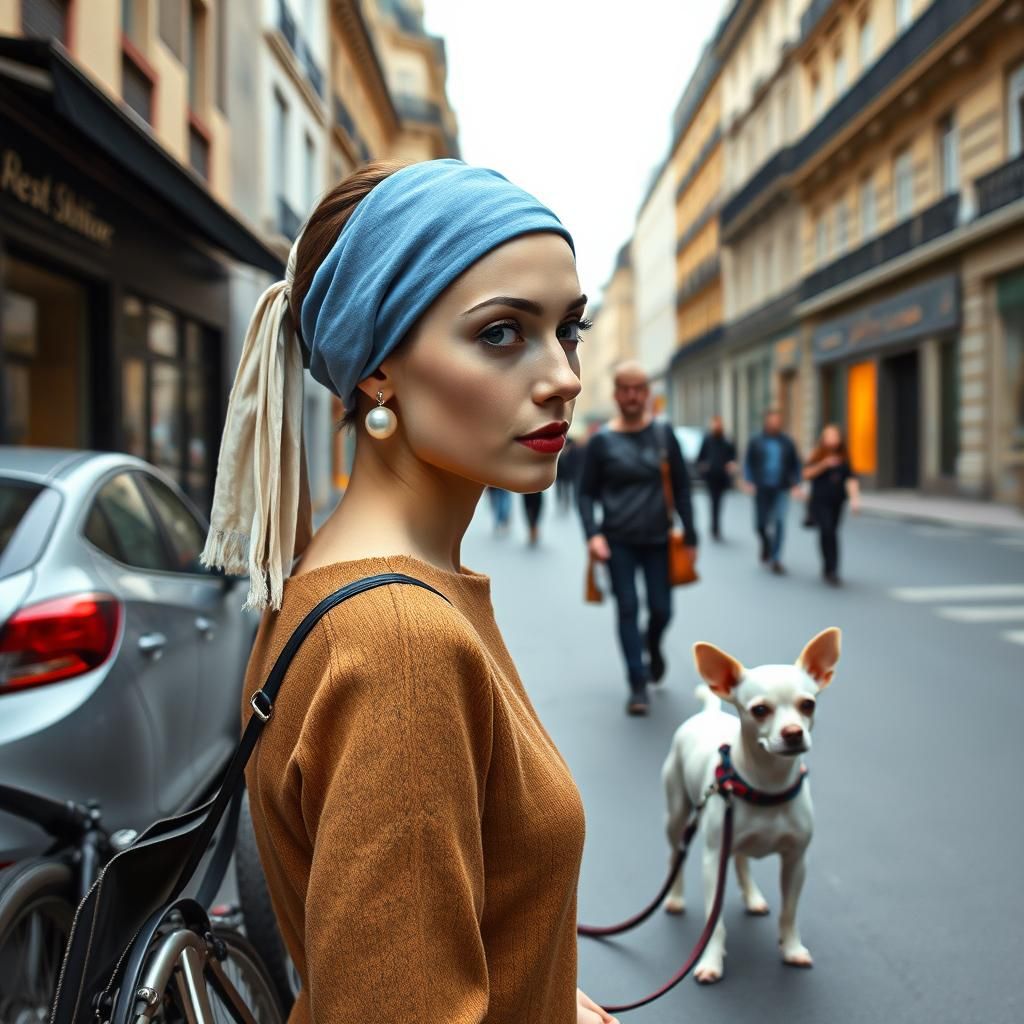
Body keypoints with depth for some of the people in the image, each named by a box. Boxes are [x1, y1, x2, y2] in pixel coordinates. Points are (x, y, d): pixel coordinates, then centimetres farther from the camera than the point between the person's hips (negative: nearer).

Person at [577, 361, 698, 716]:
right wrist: (592, 534, -12)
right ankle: (637, 686, 5)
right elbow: (587, 493, 2)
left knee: (661, 609, 4)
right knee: (627, 609, -3)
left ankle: (653, 648, 38)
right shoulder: (601, 441, -2)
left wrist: (690, 536, 0)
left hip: (657, 539, 1)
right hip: (617, 541, -1)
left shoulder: (664, 434, 2)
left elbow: (681, 487, 4)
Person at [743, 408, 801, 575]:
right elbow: (748, 463, 4)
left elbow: (795, 464, 10)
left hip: (781, 490, 0)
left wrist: (796, 483, 0)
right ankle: (766, 544, 37)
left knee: (779, 522, -9)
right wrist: (750, 481, -8)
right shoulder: (756, 441, 3)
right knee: (761, 523, 4)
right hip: (762, 489, 0)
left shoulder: (787, 442, 6)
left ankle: (776, 559, -2)